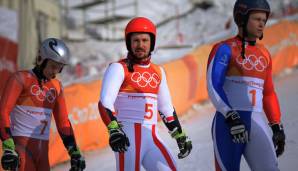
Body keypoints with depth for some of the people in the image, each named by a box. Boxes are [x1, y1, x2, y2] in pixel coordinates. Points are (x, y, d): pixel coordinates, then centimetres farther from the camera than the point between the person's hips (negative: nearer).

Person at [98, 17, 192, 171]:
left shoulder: (158, 71, 17)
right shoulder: (119, 68, -2)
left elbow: (166, 107, 27)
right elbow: (104, 102, -13)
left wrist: (180, 136, 24)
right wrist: (113, 130, -29)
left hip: (151, 137, 6)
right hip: (127, 137, -6)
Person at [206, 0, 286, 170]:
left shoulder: (264, 54, 16)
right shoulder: (224, 49, -3)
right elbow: (214, 87, -13)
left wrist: (278, 127, 19)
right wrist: (231, 118, -24)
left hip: (257, 124, 5)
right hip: (227, 123, -5)